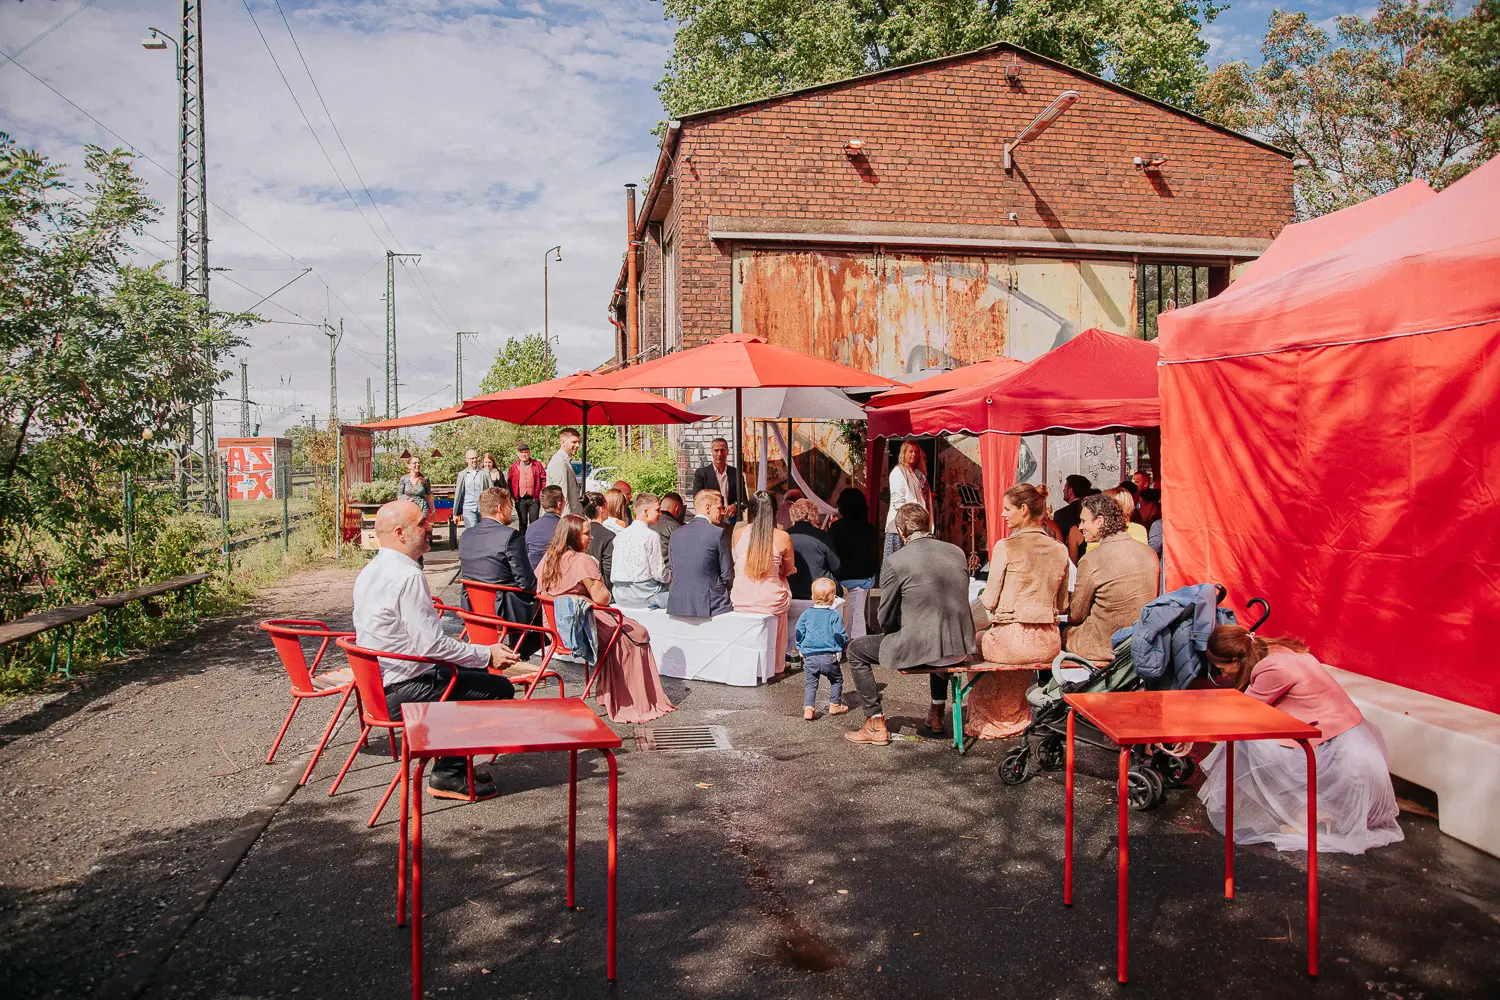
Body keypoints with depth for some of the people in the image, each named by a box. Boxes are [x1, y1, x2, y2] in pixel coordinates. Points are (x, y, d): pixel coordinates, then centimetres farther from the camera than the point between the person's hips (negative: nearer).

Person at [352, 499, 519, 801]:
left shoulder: (370, 571, 8)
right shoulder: (408, 576, -23)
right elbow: (432, 645, -25)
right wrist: (487, 654, -13)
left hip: (376, 682, 10)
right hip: (404, 691, -10)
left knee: (476, 673, 22)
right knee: (499, 688, -6)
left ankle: (454, 764, 22)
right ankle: (449, 775, 2)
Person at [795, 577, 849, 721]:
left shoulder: (806, 614, 4)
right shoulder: (834, 615, -5)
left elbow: (799, 633, 7)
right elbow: (840, 636, -7)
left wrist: (800, 648, 22)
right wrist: (845, 644, 14)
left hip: (809, 657, 2)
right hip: (829, 657, -2)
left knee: (810, 683, 9)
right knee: (836, 679, 19)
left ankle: (808, 708, -2)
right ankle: (835, 705, 23)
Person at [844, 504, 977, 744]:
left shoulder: (895, 561, -10)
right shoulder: (958, 552, 6)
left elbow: (886, 619, -3)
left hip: (920, 648, -6)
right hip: (961, 647, 6)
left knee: (856, 649, 15)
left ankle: (876, 723, 14)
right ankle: (937, 712, 46)